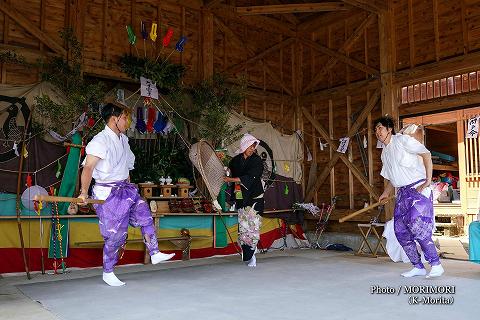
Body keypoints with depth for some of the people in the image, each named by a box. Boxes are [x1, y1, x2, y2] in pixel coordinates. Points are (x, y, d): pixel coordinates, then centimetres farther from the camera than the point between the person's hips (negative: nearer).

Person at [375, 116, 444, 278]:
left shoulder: (402, 140, -5)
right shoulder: (384, 153, 18)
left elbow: (426, 154, -10)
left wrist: (428, 180, -17)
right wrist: (386, 193, 8)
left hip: (418, 188, -8)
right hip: (402, 193, 8)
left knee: (417, 225, -19)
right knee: (400, 230, 2)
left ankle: (436, 264, -6)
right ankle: (418, 266, 11)